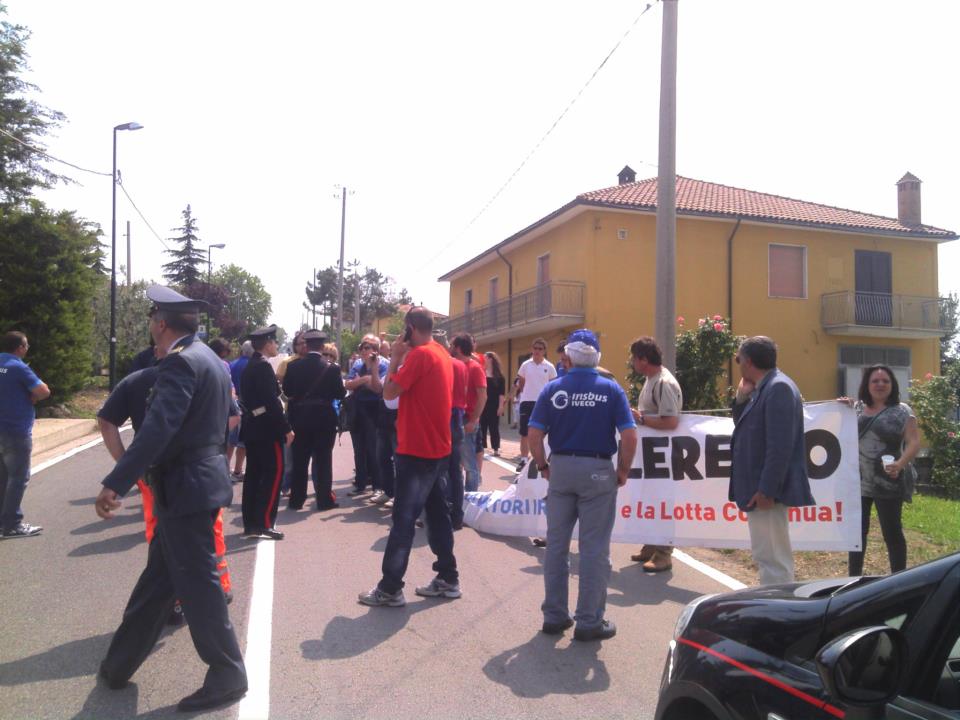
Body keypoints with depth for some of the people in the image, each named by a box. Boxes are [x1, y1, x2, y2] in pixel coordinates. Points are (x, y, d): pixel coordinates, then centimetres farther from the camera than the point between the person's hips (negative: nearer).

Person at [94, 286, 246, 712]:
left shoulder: (180, 362, -18)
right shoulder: (207, 358, 13)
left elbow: (157, 428, -28)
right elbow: (226, 417, 22)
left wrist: (115, 484, -30)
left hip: (185, 487, -10)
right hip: (198, 480, 10)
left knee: (197, 585, 0)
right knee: (157, 578, 19)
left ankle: (228, 677, 13)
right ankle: (119, 664, 34)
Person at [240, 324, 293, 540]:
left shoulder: (249, 366, 14)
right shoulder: (263, 366, -15)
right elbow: (271, 401, -21)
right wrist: (286, 428, -17)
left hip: (252, 427, 10)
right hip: (267, 428, -9)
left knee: (253, 474, 11)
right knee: (274, 473, -4)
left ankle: (250, 524, 17)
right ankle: (264, 524, -4)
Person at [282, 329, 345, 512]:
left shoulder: (293, 367, -4)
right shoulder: (332, 368, -10)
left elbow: (286, 391, 2)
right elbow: (340, 394, -6)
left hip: (300, 418, 2)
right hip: (324, 419, -2)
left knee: (299, 460, 11)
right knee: (323, 460, 4)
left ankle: (296, 499, 17)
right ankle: (324, 500, 6)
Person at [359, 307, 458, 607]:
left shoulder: (419, 354, -16)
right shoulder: (442, 354, 12)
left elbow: (389, 392, -15)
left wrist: (396, 357, -6)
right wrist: (404, 358, 10)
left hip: (416, 449, -9)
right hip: (437, 447, 9)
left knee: (403, 518, -4)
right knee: (437, 513, 14)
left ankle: (390, 589, 2)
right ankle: (448, 578, 20)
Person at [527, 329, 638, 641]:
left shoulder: (553, 389, -2)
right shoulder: (611, 390, -4)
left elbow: (534, 435, -6)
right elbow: (629, 436, -10)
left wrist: (544, 467, 8)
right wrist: (623, 471, 2)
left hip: (561, 468, 2)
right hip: (598, 471, -2)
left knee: (556, 545, 12)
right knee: (594, 549, 6)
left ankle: (554, 615, 22)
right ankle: (590, 622, 13)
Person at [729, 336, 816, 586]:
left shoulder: (779, 388, -17)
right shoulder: (763, 388, 13)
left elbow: (780, 446, -22)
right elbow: (744, 428, 20)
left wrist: (766, 490, -22)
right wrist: (742, 397, 5)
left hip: (767, 490, -10)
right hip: (759, 487, 10)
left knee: (773, 559, -4)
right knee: (767, 557, 18)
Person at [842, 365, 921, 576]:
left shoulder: (901, 411, 0)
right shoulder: (856, 408, 10)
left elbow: (914, 442, -7)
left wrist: (900, 464, -24)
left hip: (888, 483, -4)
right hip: (858, 482, 4)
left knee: (892, 531, 2)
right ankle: (854, 579, 21)